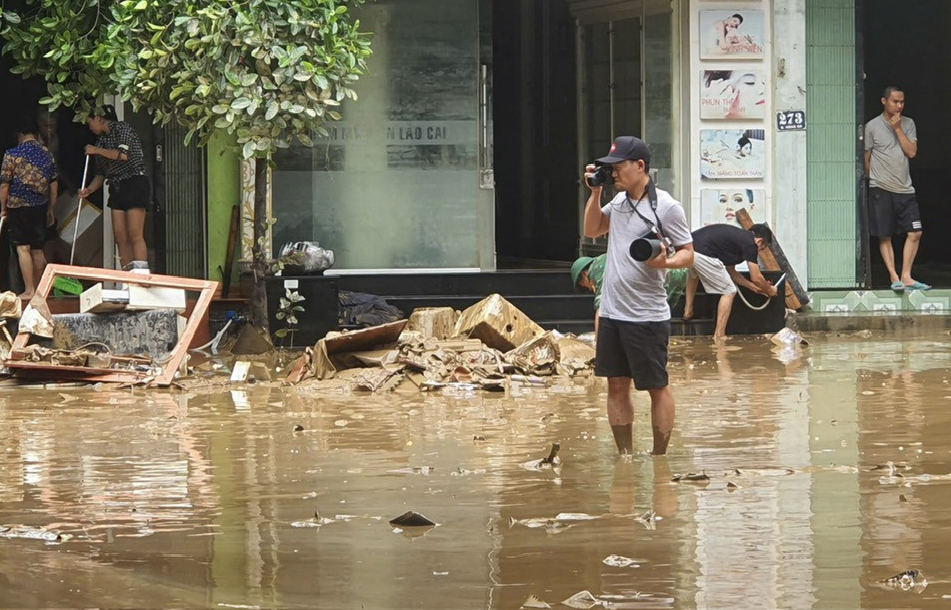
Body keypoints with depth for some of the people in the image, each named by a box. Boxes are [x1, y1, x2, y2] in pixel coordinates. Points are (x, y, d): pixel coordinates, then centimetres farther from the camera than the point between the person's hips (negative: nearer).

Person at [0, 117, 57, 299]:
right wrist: (50, 210, 17)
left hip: (18, 207, -5)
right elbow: (54, 185, 8)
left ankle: (29, 290, -10)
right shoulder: (47, 154, 4)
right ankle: (38, 289, 19)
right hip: (40, 208, 5)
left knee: (23, 248, -4)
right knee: (38, 250, 12)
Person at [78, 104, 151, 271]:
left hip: (135, 183, -8)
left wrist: (97, 151, -7)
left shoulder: (122, 128, -3)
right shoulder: (102, 141, 18)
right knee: (120, 237, -1)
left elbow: (123, 154, -18)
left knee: (135, 235, -16)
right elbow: (101, 172, 19)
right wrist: (90, 189, 2)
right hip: (116, 187, 8)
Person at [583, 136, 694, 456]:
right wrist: (595, 193, 11)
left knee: (657, 388, 2)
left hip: (647, 317, -7)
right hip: (611, 312, 7)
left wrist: (664, 263, -27)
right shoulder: (619, 200, 11)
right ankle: (625, 456, 18)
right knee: (616, 386, 10)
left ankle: (659, 459, 8)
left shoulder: (666, 206, -10)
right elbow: (592, 230, 24)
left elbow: (688, 254, -7)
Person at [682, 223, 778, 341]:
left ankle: (688, 310, 38)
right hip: (702, 254, -9)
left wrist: (754, 287, 43)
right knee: (729, 292, 6)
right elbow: (756, 278, 8)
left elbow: (731, 272, 37)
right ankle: (719, 336, 4)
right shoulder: (750, 243, 5)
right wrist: (769, 290, 27)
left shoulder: (737, 237, 30)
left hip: (687, 247, 9)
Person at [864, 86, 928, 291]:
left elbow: (912, 152, -3)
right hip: (881, 189, -4)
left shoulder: (908, 124, 8)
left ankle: (906, 277, 3)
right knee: (885, 236, -1)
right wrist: (874, 180, 7)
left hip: (905, 189, 4)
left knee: (915, 233, -3)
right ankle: (894, 278, 3)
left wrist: (898, 129, -8)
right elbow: (866, 158, 5)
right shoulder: (872, 126, -2)